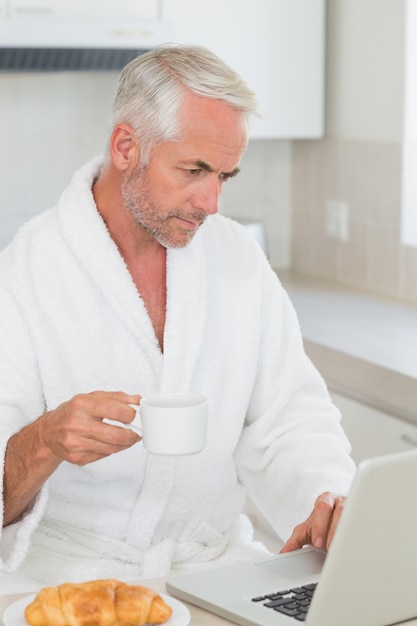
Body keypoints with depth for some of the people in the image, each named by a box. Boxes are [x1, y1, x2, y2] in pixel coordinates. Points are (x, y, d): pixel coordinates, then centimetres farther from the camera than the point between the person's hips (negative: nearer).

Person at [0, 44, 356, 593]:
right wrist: (44, 442, -36)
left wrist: (330, 500, -13)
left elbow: (288, 416, 7)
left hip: (216, 560, 5)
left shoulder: (238, 256, 7)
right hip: (67, 564, -4)